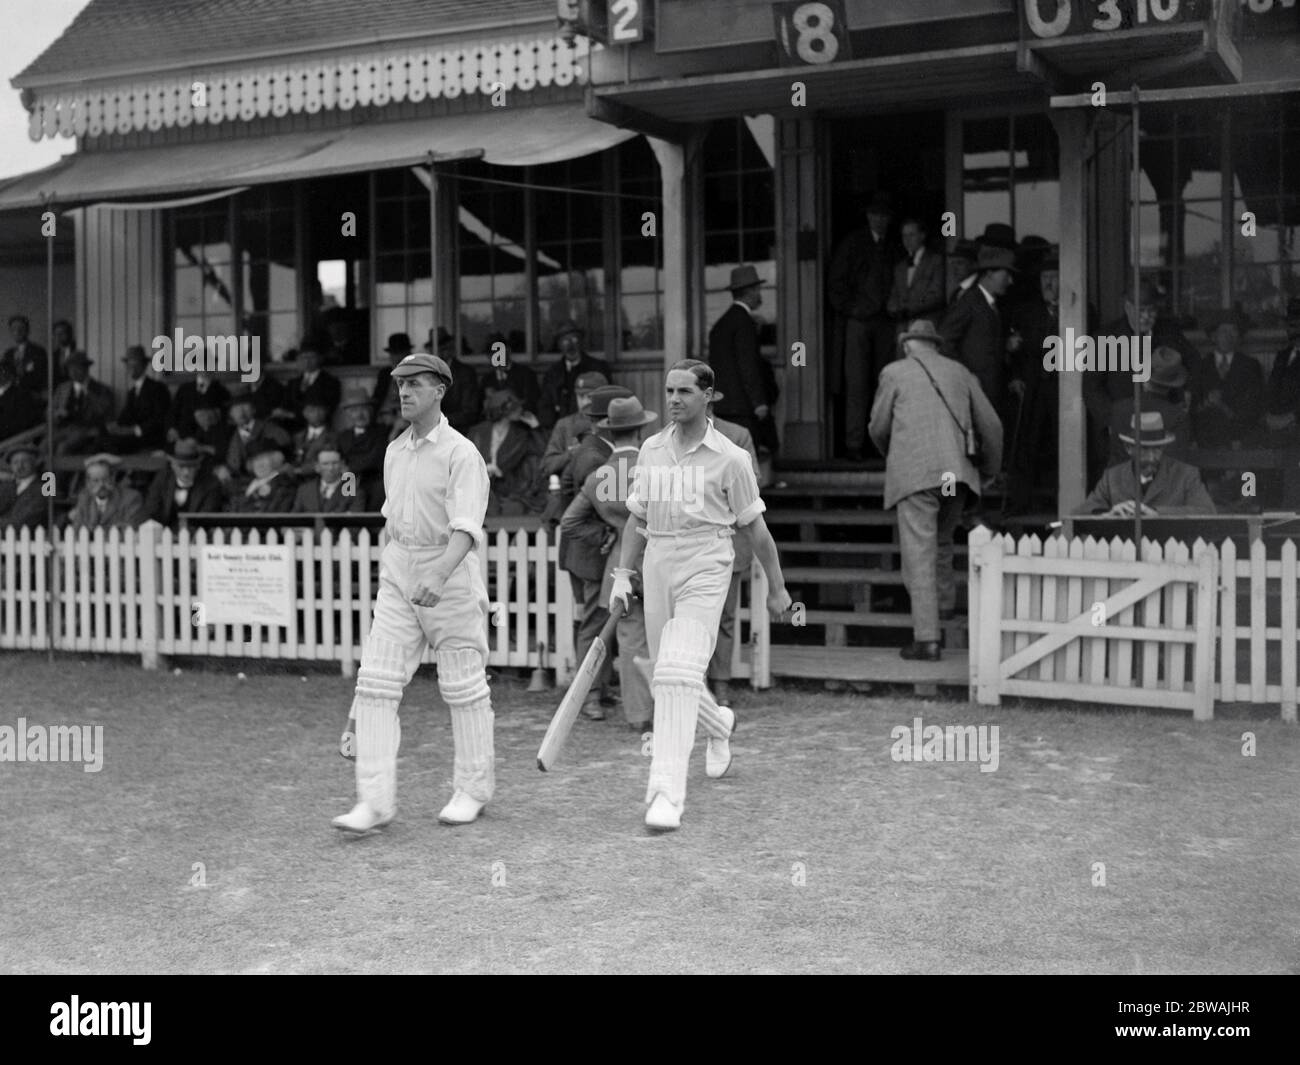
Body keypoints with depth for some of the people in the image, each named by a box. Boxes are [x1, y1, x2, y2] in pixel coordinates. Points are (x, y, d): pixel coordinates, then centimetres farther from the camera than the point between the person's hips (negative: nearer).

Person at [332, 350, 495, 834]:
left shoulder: (461, 454, -12)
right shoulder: (395, 452, 11)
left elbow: (466, 528, -24)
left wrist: (439, 575, -40)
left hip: (450, 573, -6)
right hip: (398, 575, 7)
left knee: (463, 685, 5)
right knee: (375, 682, -3)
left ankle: (473, 790, 20)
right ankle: (375, 800, -3)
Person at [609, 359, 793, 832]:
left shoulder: (729, 458, -3)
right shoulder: (650, 450, 10)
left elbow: (755, 529, 3)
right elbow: (637, 518, 17)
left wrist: (777, 588, 9)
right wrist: (622, 574, 10)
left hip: (704, 573, -5)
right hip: (657, 572, 5)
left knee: (678, 675, -20)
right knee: (669, 679, 12)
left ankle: (667, 792, -20)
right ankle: (719, 724, 45)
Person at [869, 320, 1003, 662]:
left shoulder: (894, 373, 9)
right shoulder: (959, 372, 19)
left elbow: (879, 428, 12)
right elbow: (991, 425, 17)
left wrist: (890, 455, 34)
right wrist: (990, 467, 33)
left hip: (915, 474, -4)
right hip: (957, 471, 4)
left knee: (918, 553, -6)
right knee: (941, 540, 27)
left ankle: (927, 639, -13)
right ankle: (944, 601, 41)